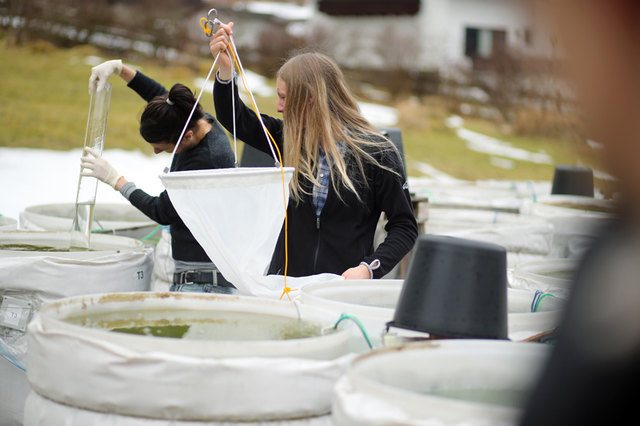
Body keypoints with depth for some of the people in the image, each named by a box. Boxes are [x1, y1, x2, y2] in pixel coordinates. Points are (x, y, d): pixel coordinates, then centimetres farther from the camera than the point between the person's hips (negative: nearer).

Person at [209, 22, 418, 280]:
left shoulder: (376, 153, -4)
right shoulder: (291, 141, 9)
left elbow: (404, 227, -1)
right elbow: (234, 119, 14)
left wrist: (369, 268, -15)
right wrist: (225, 68, -1)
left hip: (344, 288, -4)